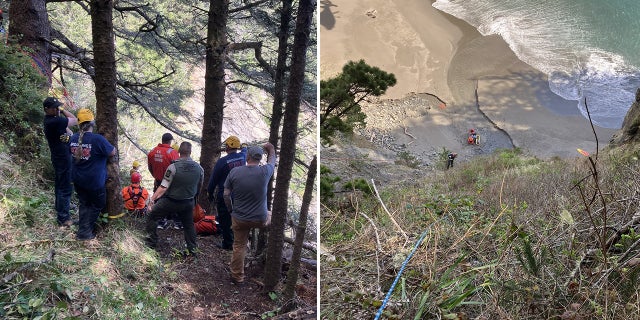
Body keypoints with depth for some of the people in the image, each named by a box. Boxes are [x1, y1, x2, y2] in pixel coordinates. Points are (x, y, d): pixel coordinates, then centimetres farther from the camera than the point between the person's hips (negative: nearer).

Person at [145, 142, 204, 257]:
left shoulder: (173, 167, -23)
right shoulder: (199, 168, -9)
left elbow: (163, 187, -22)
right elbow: (199, 187, 5)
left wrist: (152, 199, -15)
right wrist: (194, 198, 22)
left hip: (171, 202, -4)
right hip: (189, 203, 4)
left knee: (152, 216, 18)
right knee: (188, 224, 20)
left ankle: (152, 242, 25)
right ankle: (192, 249, 21)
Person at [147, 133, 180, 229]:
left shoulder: (152, 152, -1)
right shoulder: (172, 153, -19)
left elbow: (150, 168, 10)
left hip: (158, 182, 5)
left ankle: (161, 222, 22)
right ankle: (176, 222, 15)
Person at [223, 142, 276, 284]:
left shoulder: (234, 171, -11)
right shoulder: (265, 172, -14)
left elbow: (226, 195, -5)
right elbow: (272, 161, 9)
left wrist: (231, 211, 12)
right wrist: (271, 149, 28)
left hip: (239, 219, 1)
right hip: (260, 219, -1)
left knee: (239, 247, 16)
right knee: (271, 215, 31)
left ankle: (237, 276, 26)